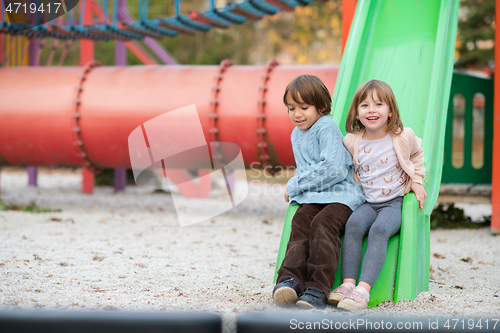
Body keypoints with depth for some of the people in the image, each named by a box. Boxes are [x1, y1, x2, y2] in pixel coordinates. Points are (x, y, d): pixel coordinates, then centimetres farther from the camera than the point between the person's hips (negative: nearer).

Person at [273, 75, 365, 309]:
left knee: (322, 224, -33)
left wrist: (295, 185, -10)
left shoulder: (327, 129, -7)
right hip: (313, 197, 7)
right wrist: (297, 186, 15)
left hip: (341, 194, -7)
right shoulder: (296, 135, 22)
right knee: (300, 225, -24)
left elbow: (333, 169, -18)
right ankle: (290, 280, -47)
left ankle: (317, 290, -42)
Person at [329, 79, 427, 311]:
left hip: (395, 202, -3)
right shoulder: (352, 142, 2)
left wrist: (417, 181, 12)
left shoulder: (402, 137, -3)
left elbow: (417, 154, 20)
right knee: (353, 223, -30)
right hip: (368, 203, 3)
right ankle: (348, 283, -32)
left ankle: (363, 290, -41)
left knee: (379, 229, -32)